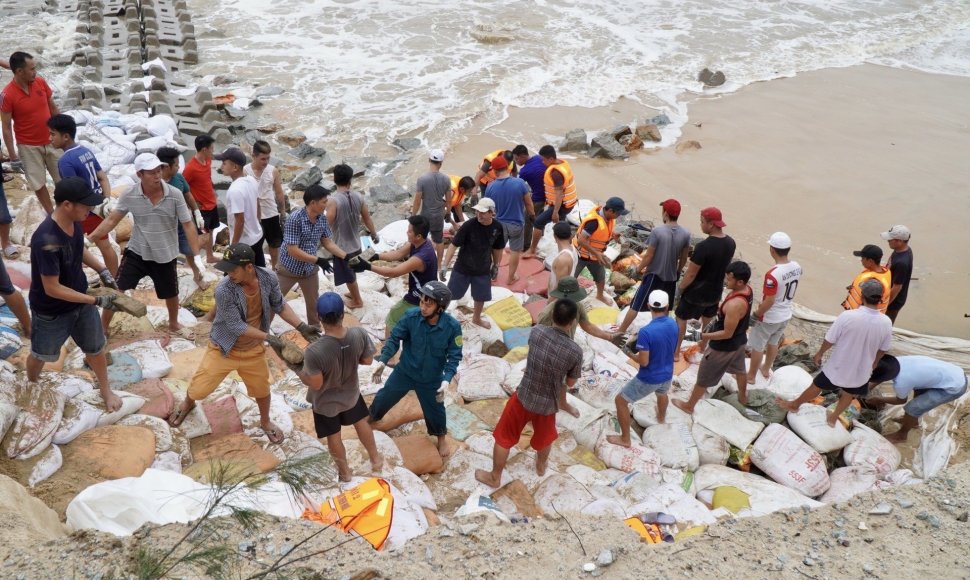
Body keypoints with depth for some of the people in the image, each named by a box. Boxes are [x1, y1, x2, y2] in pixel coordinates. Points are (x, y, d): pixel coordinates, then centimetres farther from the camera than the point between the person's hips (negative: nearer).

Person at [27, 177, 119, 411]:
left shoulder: (74, 222, -13)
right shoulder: (47, 240, -37)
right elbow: (52, 289, -31)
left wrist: (101, 268, -5)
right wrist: (96, 301, -29)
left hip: (80, 301, 6)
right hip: (51, 312, -6)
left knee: (96, 348, 20)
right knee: (41, 354, 22)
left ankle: (105, 390, 42)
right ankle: (31, 385, 52)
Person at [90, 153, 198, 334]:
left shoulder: (175, 195, -18)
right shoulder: (130, 195, -14)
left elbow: (188, 225, -13)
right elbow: (112, 219, -4)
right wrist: (89, 238, -11)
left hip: (165, 256, 0)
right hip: (137, 252, 0)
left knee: (171, 294, 17)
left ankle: (173, 324, 46)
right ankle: (102, 328, 17)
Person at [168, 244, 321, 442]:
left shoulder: (268, 279, -21)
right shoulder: (224, 290, -33)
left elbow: (280, 306, -5)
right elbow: (236, 326, -27)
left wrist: (302, 327, -15)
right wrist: (267, 337, -31)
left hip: (253, 349, 3)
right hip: (223, 349, -3)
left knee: (262, 388, 20)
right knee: (200, 388, 12)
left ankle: (265, 422, 49)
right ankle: (187, 404, 50)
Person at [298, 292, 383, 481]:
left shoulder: (314, 351, -39)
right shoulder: (359, 334, -29)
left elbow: (315, 383, -26)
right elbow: (368, 360, -11)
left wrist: (300, 373, -7)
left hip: (325, 402, -2)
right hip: (350, 393, 3)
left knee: (333, 436, 25)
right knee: (361, 422, 32)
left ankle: (344, 472, 49)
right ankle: (375, 459, 52)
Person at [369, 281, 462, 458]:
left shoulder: (452, 327, -26)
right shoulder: (411, 316, -25)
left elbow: (454, 356, -17)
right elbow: (394, 338, -13)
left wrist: (447, 379, -29)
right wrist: (383, 360, -25)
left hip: (431, 378, -1)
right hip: (404, 371, 1)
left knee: (435, 410, 19)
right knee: (384, 397, 21)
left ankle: (441, 437, 49)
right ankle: (371, 417, 54)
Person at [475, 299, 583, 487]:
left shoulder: (536, 332, -16)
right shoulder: (575, 351, -21)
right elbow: (570, 383, -5)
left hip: (523, 397, 0)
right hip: (547, 404, 0)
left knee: (504, 438, 21)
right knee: (545, 438, 31)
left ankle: (494, 477, 37)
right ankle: (541, 466, 58)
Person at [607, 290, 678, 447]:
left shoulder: (646, 332, -30)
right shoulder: (673, 324, -10)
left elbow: (644, 362, -24)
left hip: (648, 379, -6)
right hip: (667, 375, 6)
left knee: (621, 401, 13)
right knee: (662, 393, 40)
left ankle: (625, 439, 21)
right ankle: (661, 417, 68)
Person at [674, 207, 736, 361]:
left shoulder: (704, 246, -29)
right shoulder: (730, 242, -6)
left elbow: (691, 274, -22)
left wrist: (680, 287, -5)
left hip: (697, 292, -6)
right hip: (715, 291, 6)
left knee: (681, 318, 13)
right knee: (707, 320, 24)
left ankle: (675, 352, 22)